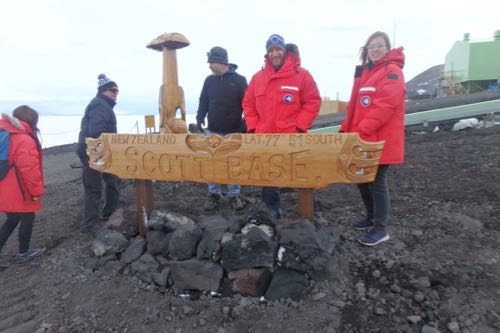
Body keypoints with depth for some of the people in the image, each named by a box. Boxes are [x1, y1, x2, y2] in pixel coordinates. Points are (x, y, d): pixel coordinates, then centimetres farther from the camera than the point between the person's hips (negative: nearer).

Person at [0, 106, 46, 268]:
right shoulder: (25, 140, -21)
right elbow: (29, 169, -23)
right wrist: (37, 190, -14)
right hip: (18, 192, -8)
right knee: (27, 219, 11)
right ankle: (23, 253, 25)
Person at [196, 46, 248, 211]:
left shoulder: (239, 80, -3)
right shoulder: (209, 80, 7)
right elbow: (203, 102, 12)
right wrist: (200, 119, -3)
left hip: (233, 132, -3)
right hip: (213, 131, 3)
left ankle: (234, 195, 18)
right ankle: (214, 194, 18)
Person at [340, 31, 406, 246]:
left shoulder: (392, 72, -10)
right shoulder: (364, 71, 17)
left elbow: (385, 106, -22)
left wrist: (361, 130, -25)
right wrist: (347, 129, 11)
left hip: (380, 141, -8)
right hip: (362, 140, 8)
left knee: (377, 182, -2)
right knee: (363, 179, 15)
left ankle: (381, 229, 12)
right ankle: (372, 217, 34)